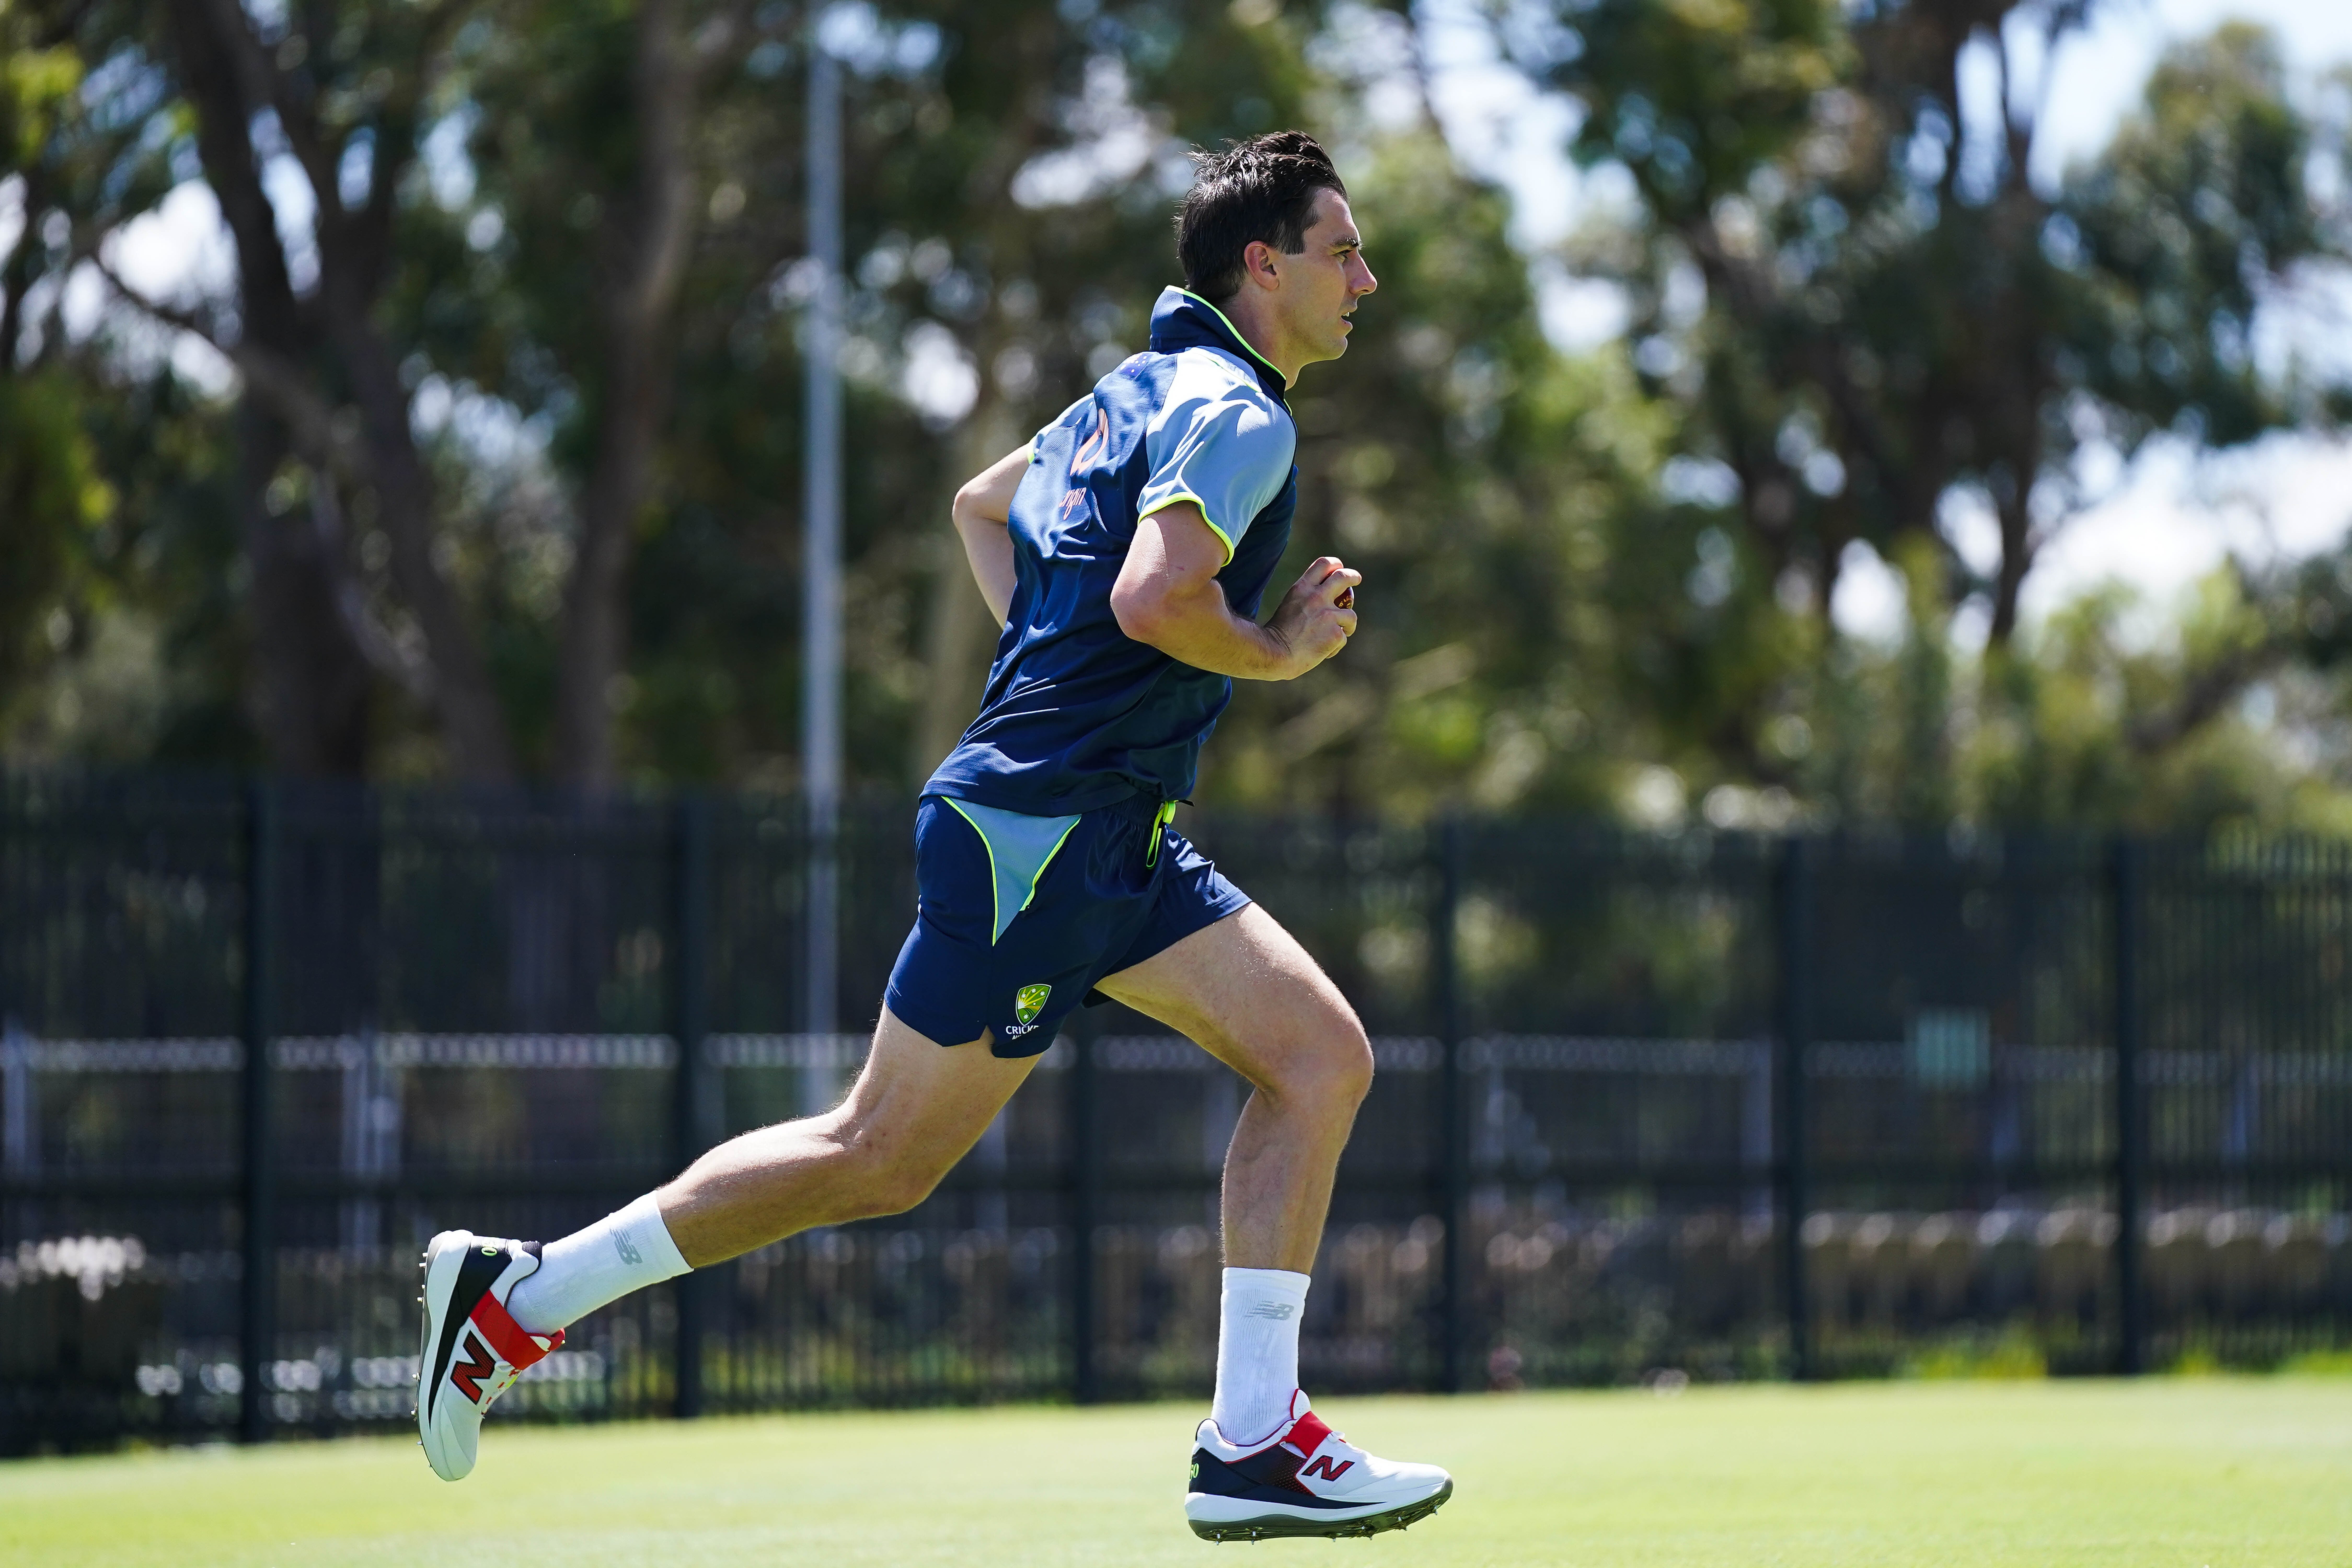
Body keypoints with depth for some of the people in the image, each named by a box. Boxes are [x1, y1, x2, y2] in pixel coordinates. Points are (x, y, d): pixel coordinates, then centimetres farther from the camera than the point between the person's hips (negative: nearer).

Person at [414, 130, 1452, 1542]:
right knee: (885, 1157, -3)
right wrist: (1280, 653, -11)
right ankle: (523, 1290, 6)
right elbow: (1154, 595, -29)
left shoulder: (1142, 390, 17)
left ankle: (1253, 1443, -2)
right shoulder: (1240, 415, -13)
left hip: (1112, 841, 10)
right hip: (1039, 835, -10)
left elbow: (984, 503, 31)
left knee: (1323, 1056, 1)